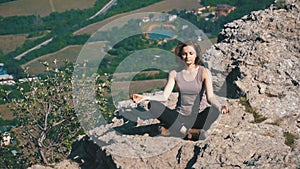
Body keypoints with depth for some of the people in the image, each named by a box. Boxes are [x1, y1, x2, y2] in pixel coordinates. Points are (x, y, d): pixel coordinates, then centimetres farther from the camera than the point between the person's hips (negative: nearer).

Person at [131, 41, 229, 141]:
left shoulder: (204, 72, -5)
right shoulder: (175, 73, 3)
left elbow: (210, 96, -17)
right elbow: (164, 96, -5)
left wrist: (219, 107, -40)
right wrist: (145, 98, -23)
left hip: (198, 115, -3)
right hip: (180, 115, 3)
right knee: (153, 106, -24)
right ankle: (187, 131, -28)